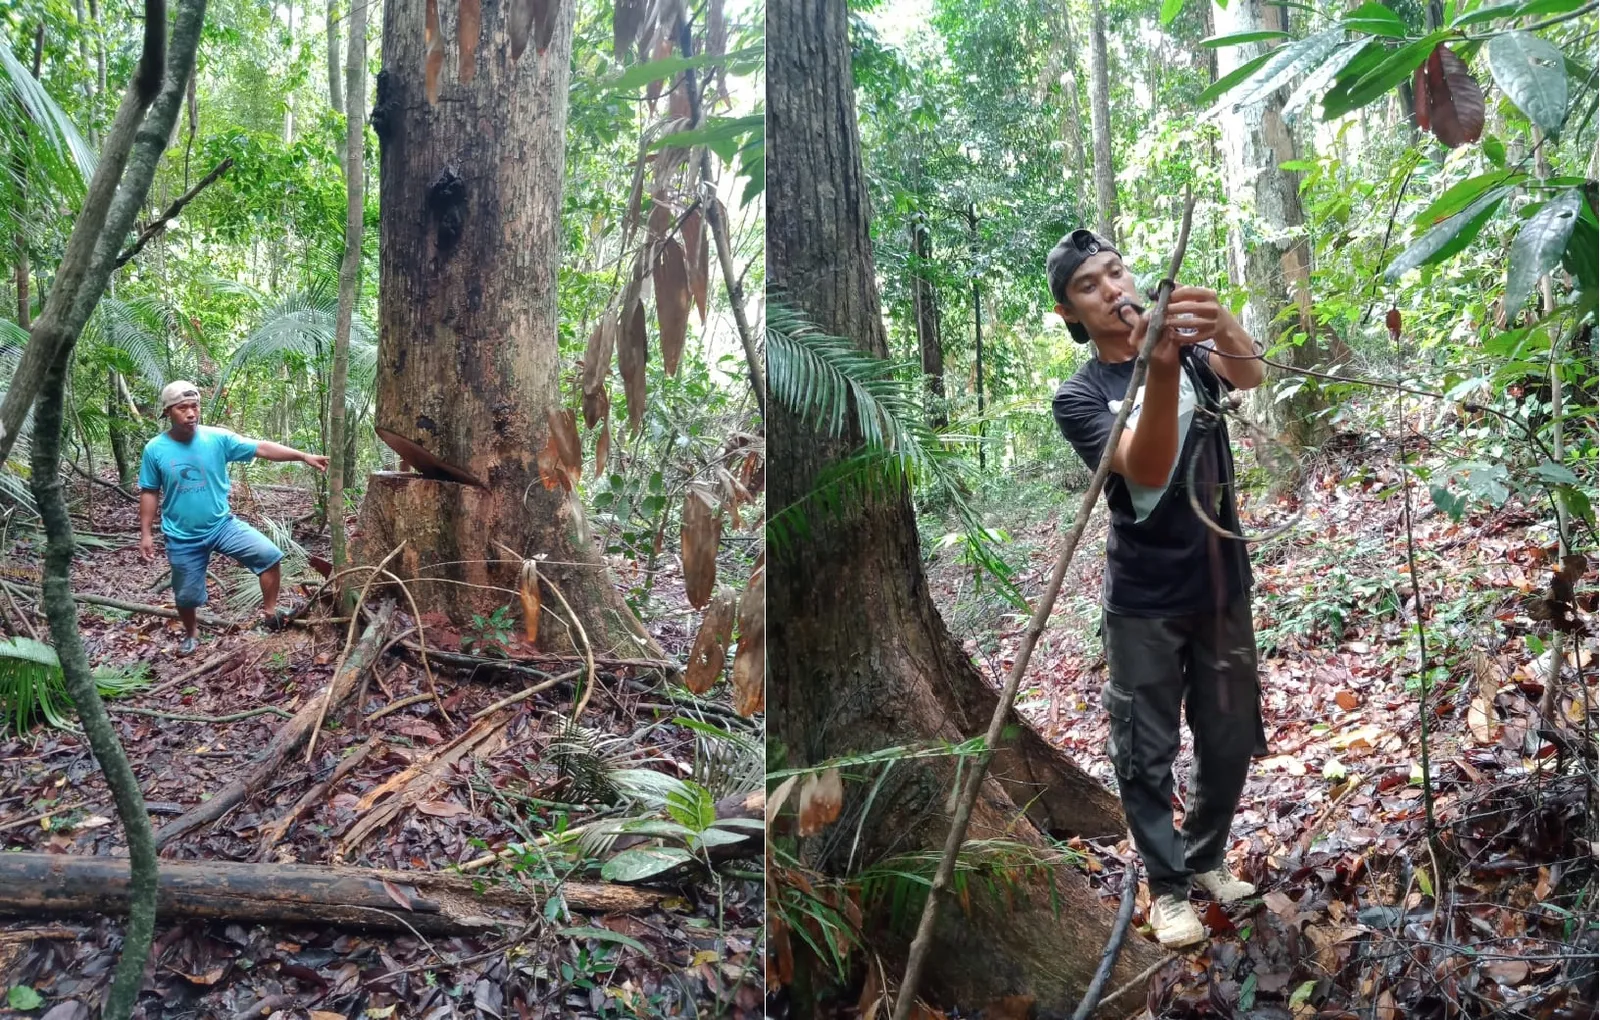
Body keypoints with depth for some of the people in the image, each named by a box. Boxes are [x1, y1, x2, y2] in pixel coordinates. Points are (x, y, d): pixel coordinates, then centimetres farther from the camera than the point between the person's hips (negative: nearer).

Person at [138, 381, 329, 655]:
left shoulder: (218, 438, -11)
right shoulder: (155, 449, -11)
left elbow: (261, 448, -14)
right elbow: (149, 494, -2)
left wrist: (304, 456, -21)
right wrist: (145, 534, -2)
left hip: (222, 525, 0)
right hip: (183, 537, 0)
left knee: (269, 555, -17)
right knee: (186, 595, 14)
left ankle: (270, 612, 1)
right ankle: (191, 633, 45)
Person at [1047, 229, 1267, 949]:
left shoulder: (1191, 347, 3)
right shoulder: (1079, 395, -7)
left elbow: (1251, 377, -20)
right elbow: (1146, 469, -24)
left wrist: (1223, 327, -44)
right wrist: (1161, 369, -40)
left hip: (1221, 585, 4)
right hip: (1144, 602, -3)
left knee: (1230, 739, 15)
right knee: (1146, 754, 4)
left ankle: (1206, 857, 37)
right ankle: (1168, 885, 22)